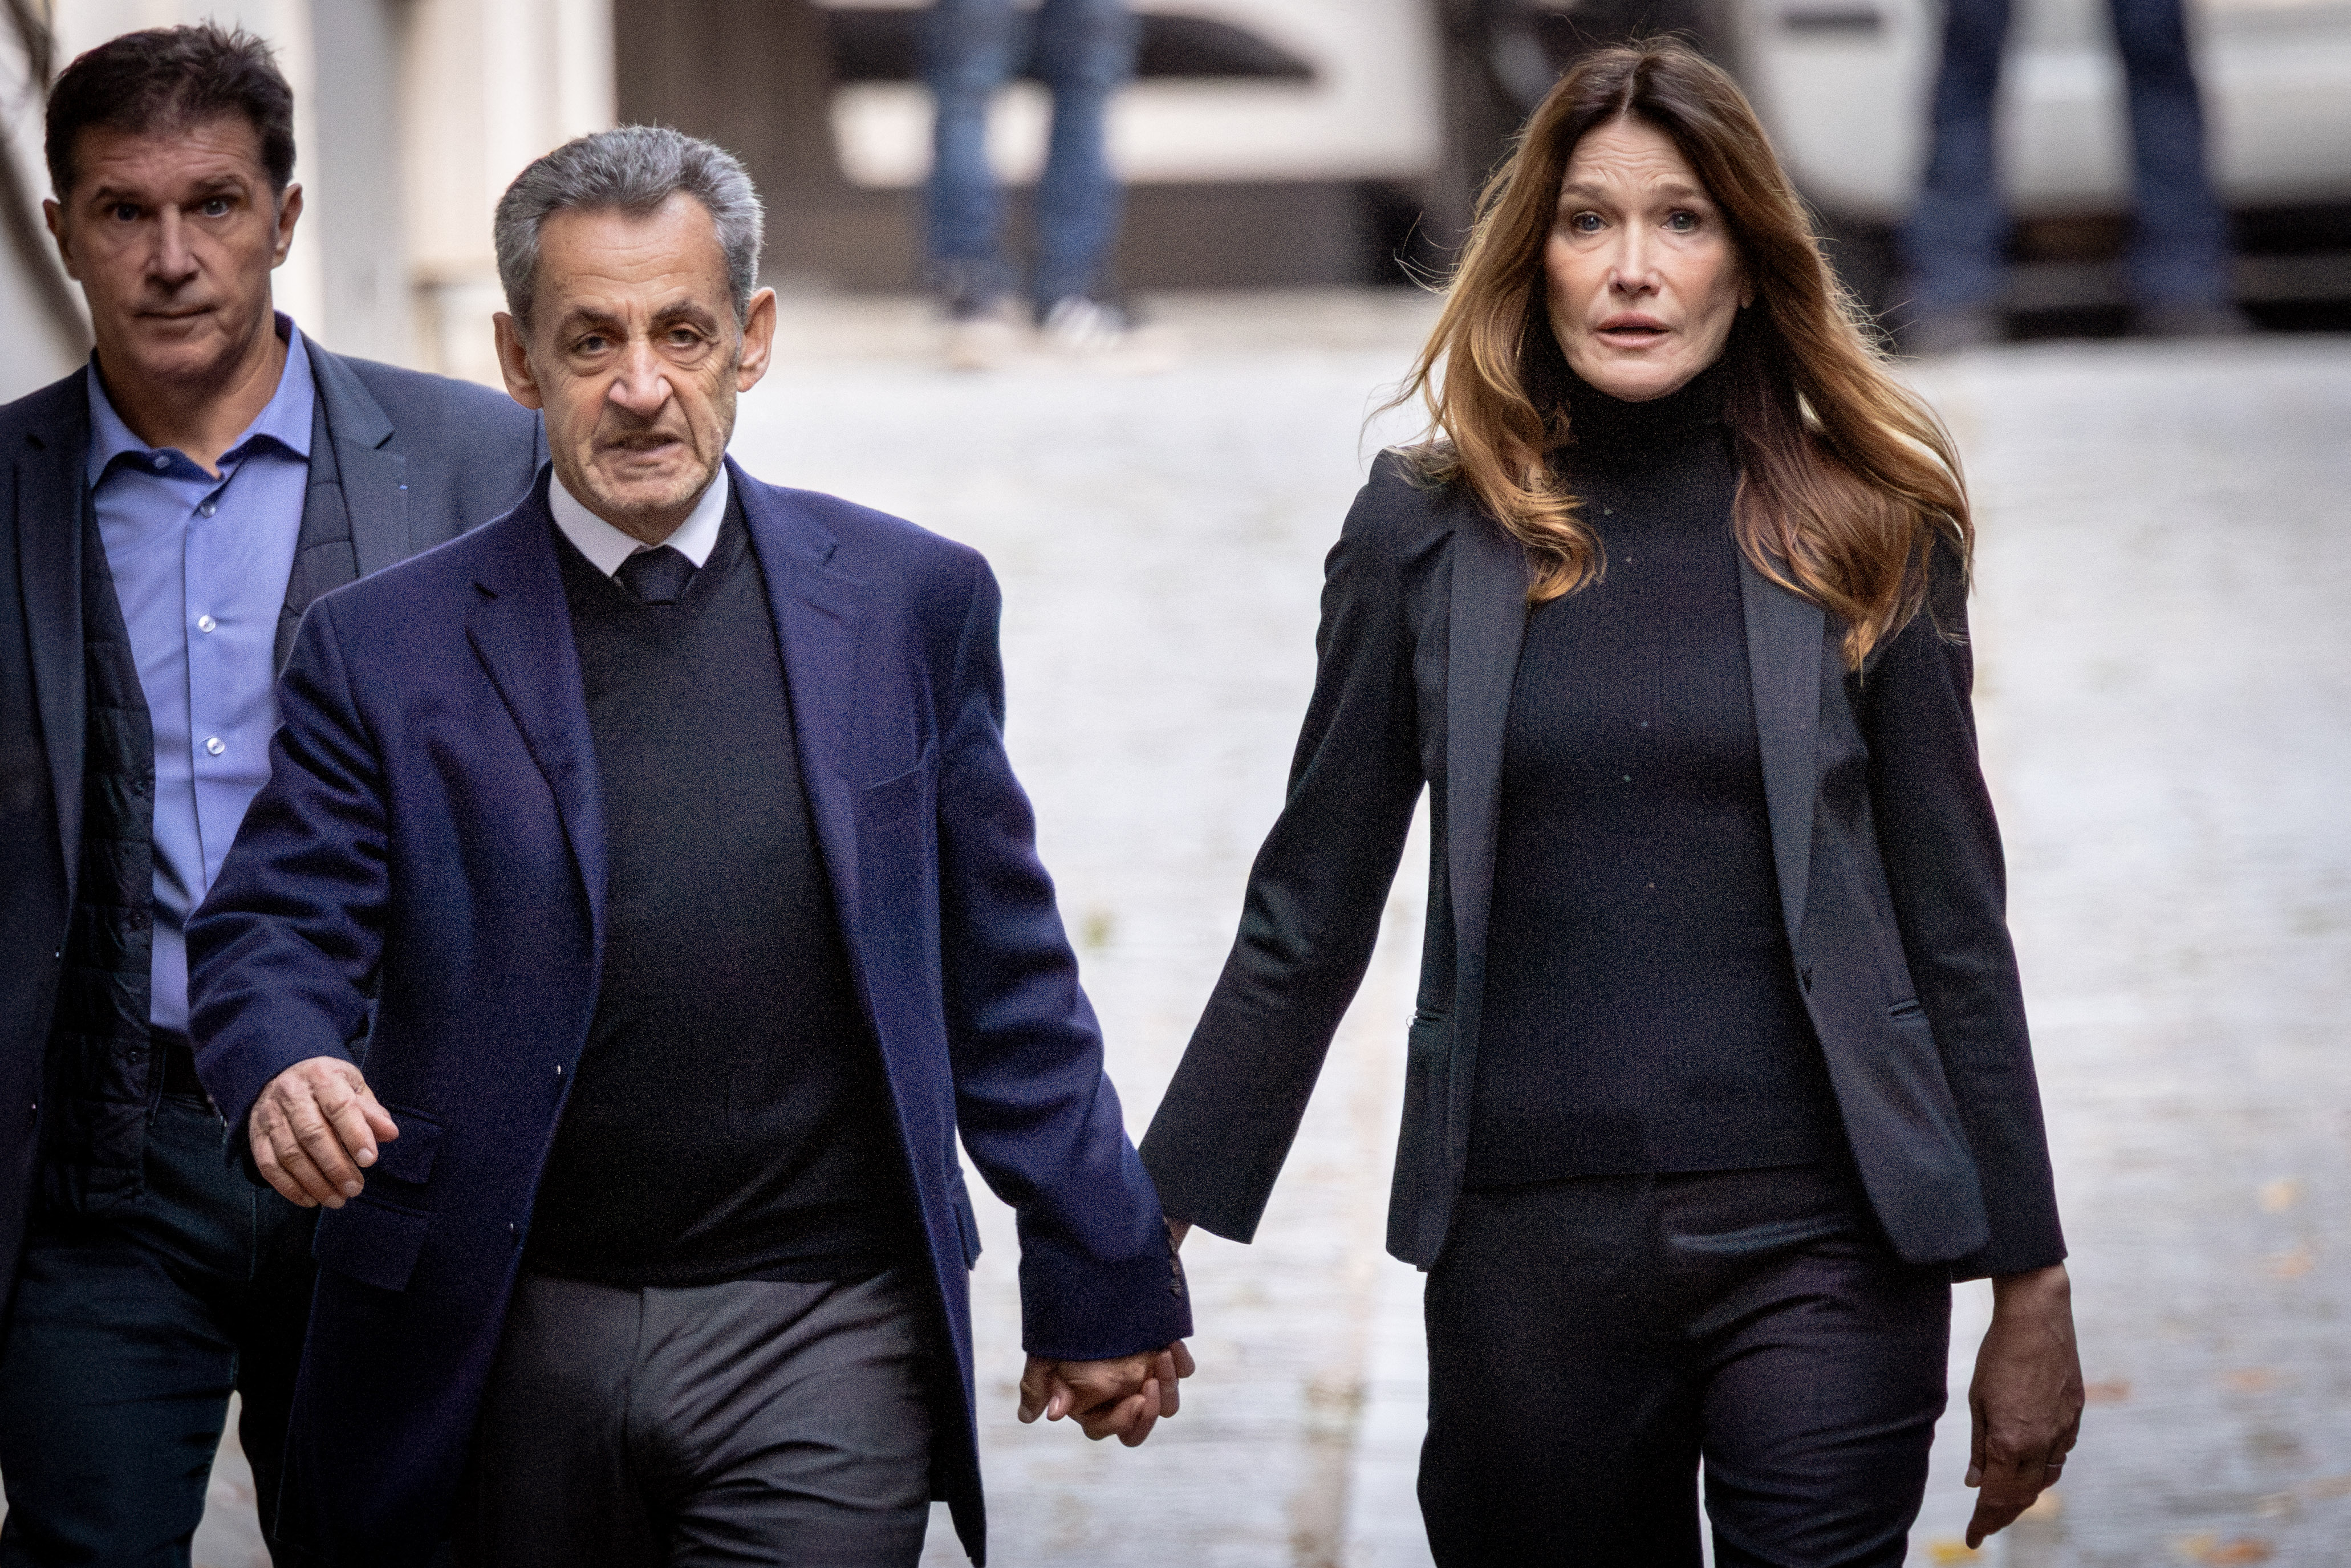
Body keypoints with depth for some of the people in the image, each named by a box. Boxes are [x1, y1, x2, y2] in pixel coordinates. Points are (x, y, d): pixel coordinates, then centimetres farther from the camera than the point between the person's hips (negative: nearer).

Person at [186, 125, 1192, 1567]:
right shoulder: (386, 650, 2)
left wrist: (1101, 1280, 12)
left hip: (822, 1346, -1)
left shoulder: (910, 604, 5)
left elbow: (1004, 978, 10)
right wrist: (288, 1071, -24)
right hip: (514, 1357, 1)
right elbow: (270, 941, 0)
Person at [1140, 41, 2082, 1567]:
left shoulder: (1861, 535, 3)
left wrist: (2030, 1288, 5)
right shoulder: (1430, 532, 4)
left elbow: (1952, 929, 6)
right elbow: (1309, 921, 8)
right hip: (1528, 1251, 1)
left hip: (1818, 1249, -1)